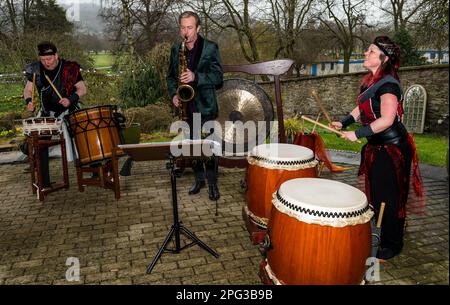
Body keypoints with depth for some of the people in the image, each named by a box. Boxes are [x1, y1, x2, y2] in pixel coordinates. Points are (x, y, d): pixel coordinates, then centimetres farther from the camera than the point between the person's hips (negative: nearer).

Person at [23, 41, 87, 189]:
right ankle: (44, 182, 2)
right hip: (47, 113, 3)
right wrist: (29, 101, -15)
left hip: (69, 112, -2)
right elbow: (28, 90, 7)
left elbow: (82, 89, -5)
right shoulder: (35, 70, -2)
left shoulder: (70, 68, -11)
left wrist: (70, 99, -23)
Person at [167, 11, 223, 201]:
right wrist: (174, 94, -3)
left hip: (205, 106, -4)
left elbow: (218, 76, -9)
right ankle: (199, 179, 27)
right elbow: (171, 76, 16)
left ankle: (212, 183, 11)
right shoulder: (175, 50, 10)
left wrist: (196, 77, -23)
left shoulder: (211, 48, -4)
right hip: (186, 106, 4)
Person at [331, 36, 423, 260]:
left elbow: (386, 120, -27)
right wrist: (343, 122, 4)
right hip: (377, 147, 9)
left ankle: (392, 245, 19)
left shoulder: (388, 84, -20)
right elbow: (362, 107, 18)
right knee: (375, 193, 19)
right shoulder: (370, 81, 8)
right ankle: (377, 236, 38)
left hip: (392, 148, -9)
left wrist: (357, 134, -25)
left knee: (389, 197, 1)